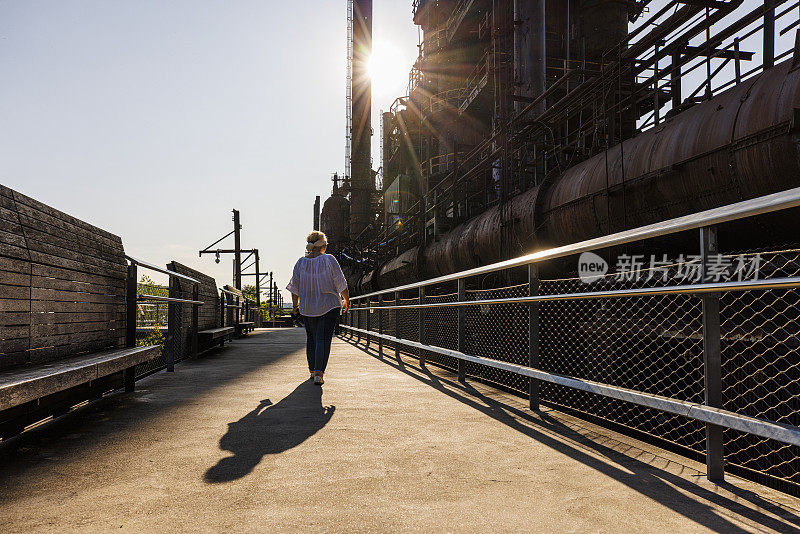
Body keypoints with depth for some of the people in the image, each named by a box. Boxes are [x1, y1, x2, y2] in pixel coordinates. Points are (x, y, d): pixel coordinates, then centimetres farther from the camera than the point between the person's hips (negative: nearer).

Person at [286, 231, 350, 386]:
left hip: (307, 307, 4)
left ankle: (312, 370, 28)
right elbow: (340, 283, -7)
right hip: (329, 305, -4)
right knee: (323, 339, -3)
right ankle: (319, 373, -13)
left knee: (311, 338, 17)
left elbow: (295, 287, 2)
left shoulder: (301, 263, -1)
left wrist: (295, 305, 15)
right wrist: (346, 301, 6)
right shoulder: (329, 260, -10)